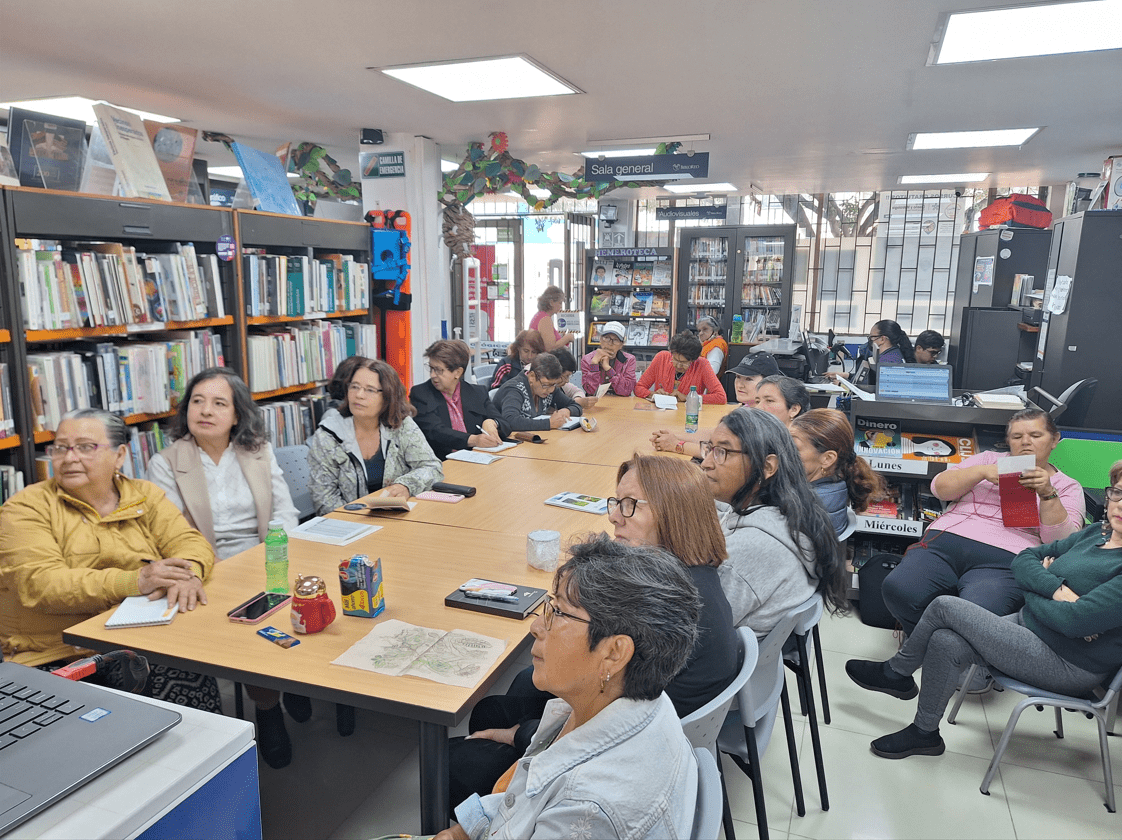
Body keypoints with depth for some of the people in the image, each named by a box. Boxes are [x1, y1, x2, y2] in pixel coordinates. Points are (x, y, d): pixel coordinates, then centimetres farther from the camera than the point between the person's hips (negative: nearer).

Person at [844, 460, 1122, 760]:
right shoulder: (1097, 533, 7)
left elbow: (1075, 620, -27)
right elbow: (1024, 558, 6)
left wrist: (1033, 596, -7)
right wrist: (1057, 589, -14)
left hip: (1071, 666, -8)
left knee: (945, 606, -14)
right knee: (944, 643, -12)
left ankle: (896, 673, 8)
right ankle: (924, 733, 10)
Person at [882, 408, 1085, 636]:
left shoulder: (1068, 487, 20)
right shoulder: (990, 459, 26)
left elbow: (1063, 541, 3)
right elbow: (939, 487, 12)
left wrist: (1047, 494, -9)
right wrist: (983, 472, -2)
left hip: (1005, 559, -2)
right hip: (945, 541, 3)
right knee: (898, 589, -27)